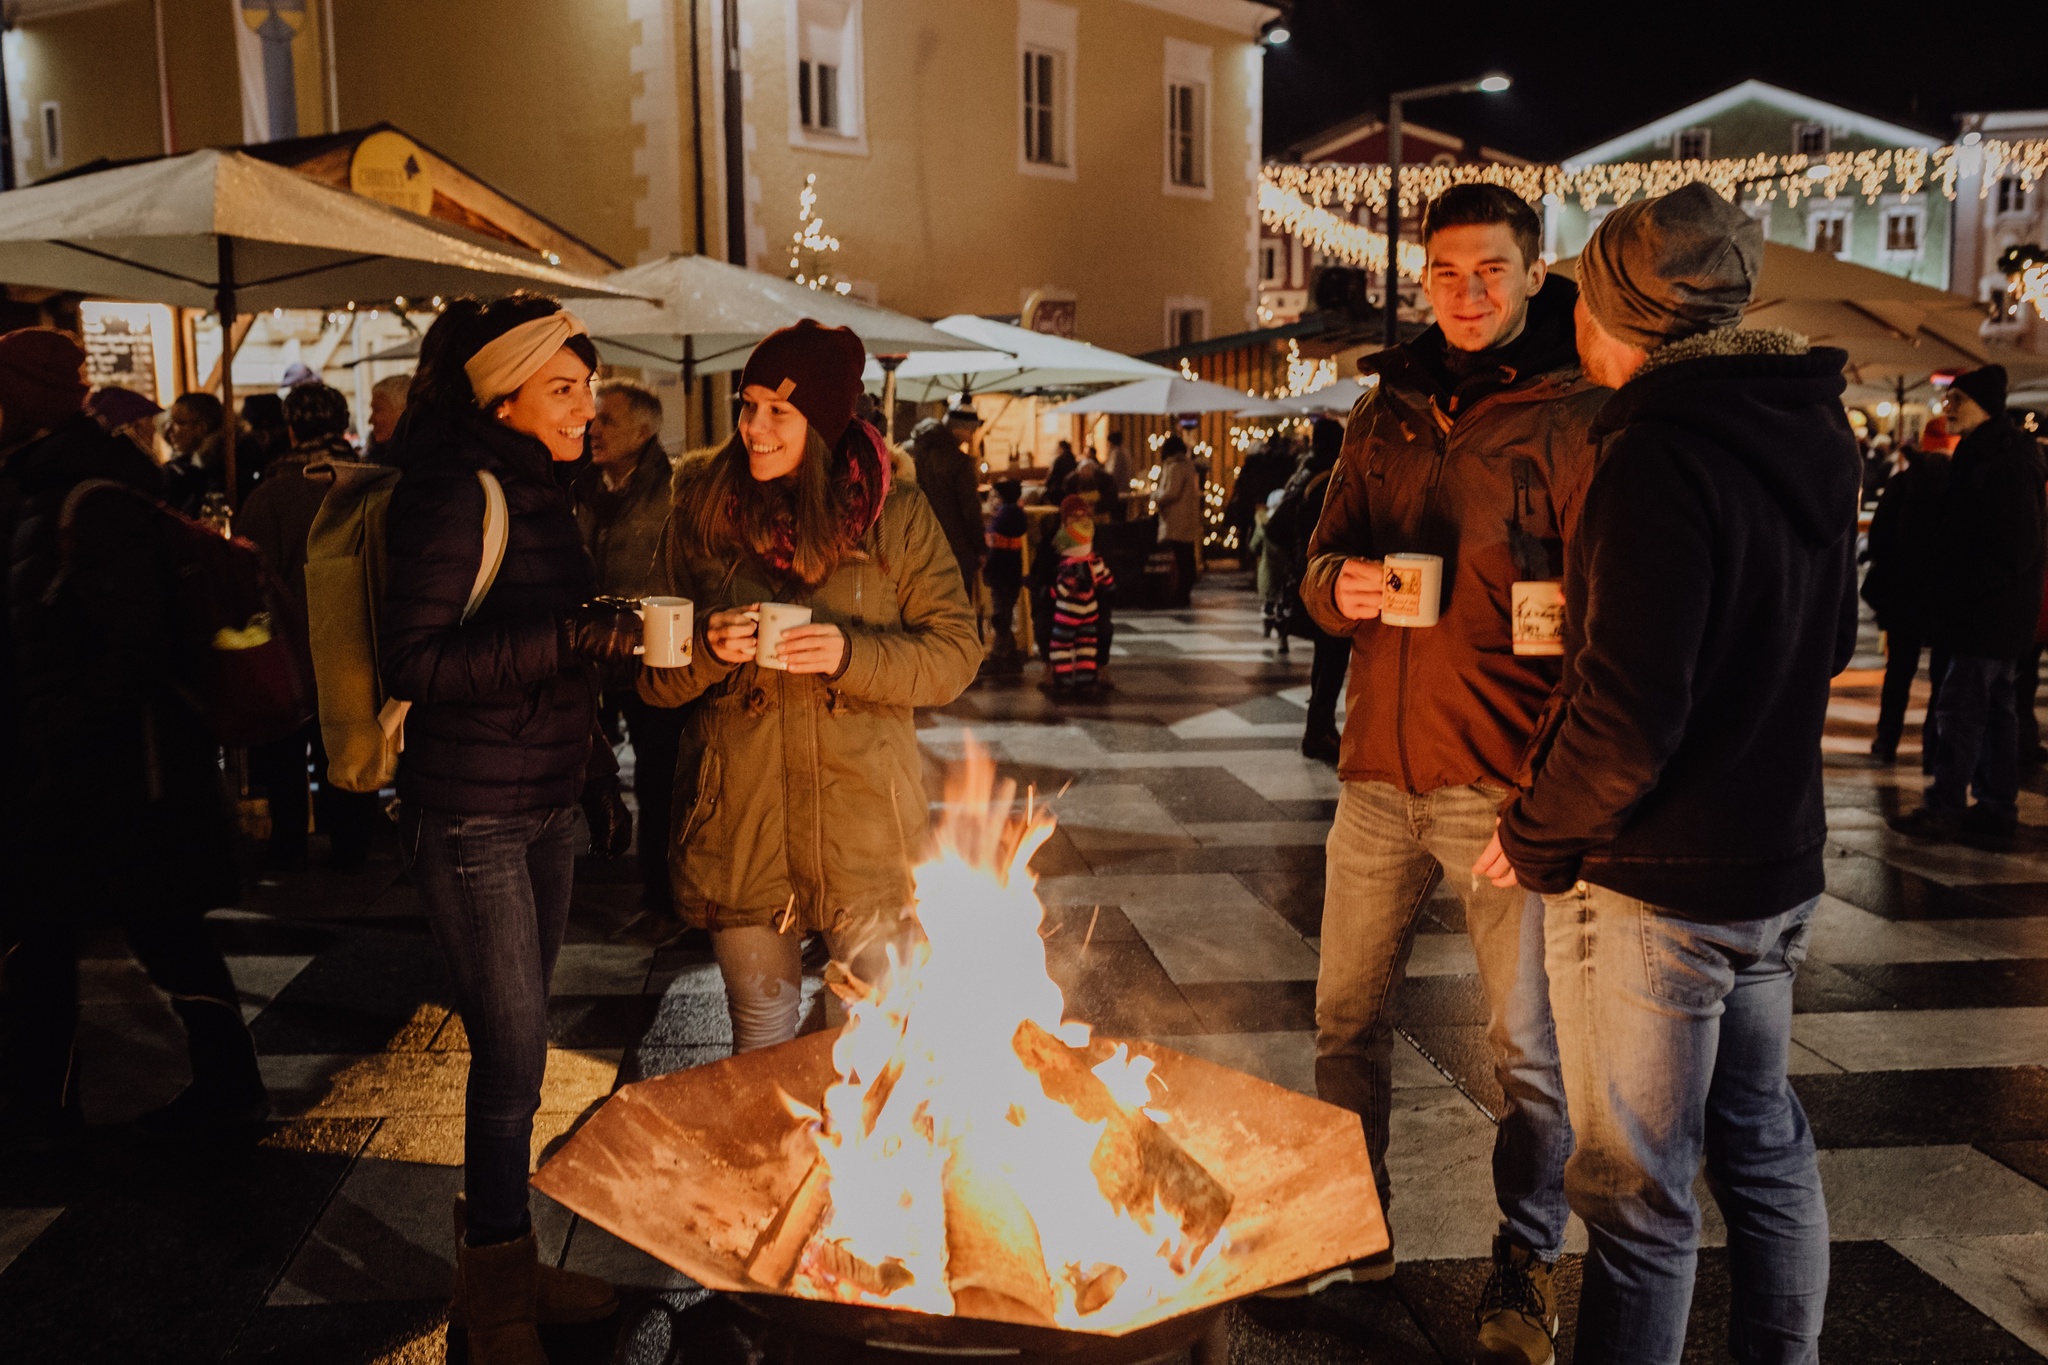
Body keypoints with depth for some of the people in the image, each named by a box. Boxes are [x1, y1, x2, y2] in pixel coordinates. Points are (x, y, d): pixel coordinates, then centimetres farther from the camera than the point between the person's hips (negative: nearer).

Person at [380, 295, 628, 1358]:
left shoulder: (533, 490, 12)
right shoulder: (453, 495, -15)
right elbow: (412, 662, -21)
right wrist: (570, 636, -26)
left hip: (542, 805, 8)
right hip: (470, 817, -8)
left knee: (515, 1046, 15)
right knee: (511, 1052, -1)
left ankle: (507, 1264, 30)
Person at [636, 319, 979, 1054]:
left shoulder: (895, 512, -1)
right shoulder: (701, 511, 3)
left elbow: (955, 653, -3)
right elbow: (654, 680, 6)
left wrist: (851, 654, -19)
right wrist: (708, 648, -15)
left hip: (862, 822, -1)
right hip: (737, 824, 1)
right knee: (760, 1029, 15)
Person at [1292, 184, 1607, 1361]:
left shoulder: (1574, 414, -4)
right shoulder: (1389, 409, 13)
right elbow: (1324, 560, 16)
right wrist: (1341, 586, -9)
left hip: (1505, 776, -5)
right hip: (1381, 770, 5)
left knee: (1526, 1043, 6)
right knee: (1349, 1014, 14)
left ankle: (1529, 1264, 25)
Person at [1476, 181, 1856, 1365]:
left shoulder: (1660, 456, -22)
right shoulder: (1813, 435, 5)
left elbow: (1629, 716, -26)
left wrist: (1534, 842, -12)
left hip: (1650, 887, -9)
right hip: (1780, 867, 9)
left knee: (1640, 1191, 4)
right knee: (1765, 1147, 23)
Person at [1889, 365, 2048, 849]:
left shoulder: (2007, 461, -17)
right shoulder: (1983, 454, 15)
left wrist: (1964, 586, -15)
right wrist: (1953, 583, 11)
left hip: (1990, 614, -10)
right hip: (1994, 613, 10)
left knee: (1959, 709, -6)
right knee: (1994, 709, 12)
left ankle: (1944, 809, 1)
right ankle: (1997, 810, 18)